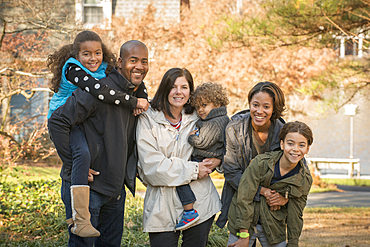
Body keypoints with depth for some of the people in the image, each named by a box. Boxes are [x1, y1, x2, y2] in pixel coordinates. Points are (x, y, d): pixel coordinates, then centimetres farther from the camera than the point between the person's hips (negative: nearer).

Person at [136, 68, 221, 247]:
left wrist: (218, 159, 0)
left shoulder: (197, 118, 10)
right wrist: (193, 170, -11)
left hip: (200, 204, 3)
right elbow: (151, 165, -12)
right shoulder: (148, 120, -3)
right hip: (162, 208, -3)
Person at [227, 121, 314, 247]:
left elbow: (295, 215, 3)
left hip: (274, 229, 3)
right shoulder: (261, 163, -17)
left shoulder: (305, 180, -5)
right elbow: (244, 199, -16)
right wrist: (244, 236, -17)